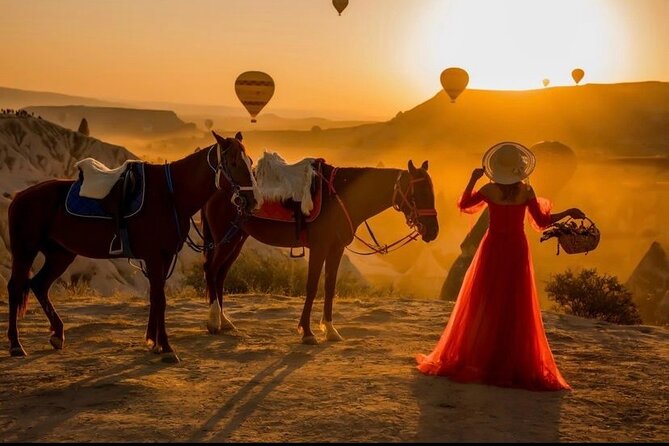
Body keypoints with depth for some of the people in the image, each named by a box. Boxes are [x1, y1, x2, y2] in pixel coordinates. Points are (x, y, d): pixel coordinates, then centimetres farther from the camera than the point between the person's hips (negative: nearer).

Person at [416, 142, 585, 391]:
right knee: (515, 308, 4)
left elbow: (464, 205, 8)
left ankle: (474, 359, 12)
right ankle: (512, 363, 6)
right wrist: (569, 213, 5)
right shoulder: (526, 191, -6)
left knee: (482, 305, 8)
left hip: (492, 249, 1)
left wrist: (473, 180, 9)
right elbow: (542, 222, -2)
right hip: (516, 251, 0)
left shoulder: (489, 190, -6)